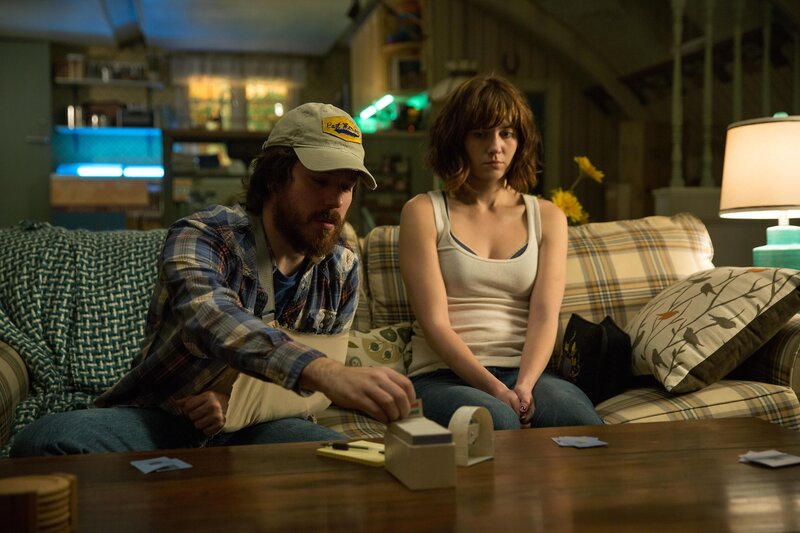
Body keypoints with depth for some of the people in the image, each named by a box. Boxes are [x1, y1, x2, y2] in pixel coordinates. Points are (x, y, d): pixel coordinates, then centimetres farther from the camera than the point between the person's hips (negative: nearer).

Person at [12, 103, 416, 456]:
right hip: (157, 415, -2)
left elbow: (313, 386, 9)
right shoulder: (201, 236, -11)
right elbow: (209, 317, -35)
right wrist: (326, 372, -52)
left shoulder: (343, 270, 5)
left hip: (255, 424, 3)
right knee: (45, 441, -32)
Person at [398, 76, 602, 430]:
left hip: (525, 373, 3)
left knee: (581, 418, -30)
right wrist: (496, 389, -18)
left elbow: (545, 316, 2)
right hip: (443, 375, -3)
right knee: (498, 421, -37)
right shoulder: (423, 212, 5)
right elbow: (435, 324, -5)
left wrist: (524, 386, -17)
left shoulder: (547, 217, 16)